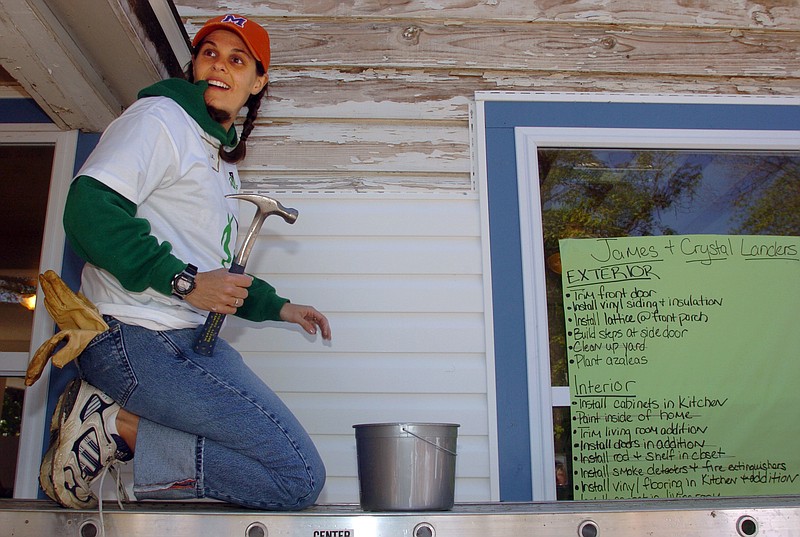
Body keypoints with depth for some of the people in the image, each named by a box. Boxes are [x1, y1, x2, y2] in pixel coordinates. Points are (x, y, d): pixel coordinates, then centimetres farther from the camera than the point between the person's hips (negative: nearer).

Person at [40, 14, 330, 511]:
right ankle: (118, 427, -9)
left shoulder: (223, 157, 25)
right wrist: (185, 281, -19)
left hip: (191, 340, 10)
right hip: (139, 337, -10)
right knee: (300, 477, -14)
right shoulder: (160, 117, -3)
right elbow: (89, 211, -17)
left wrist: (277, 306, 22)